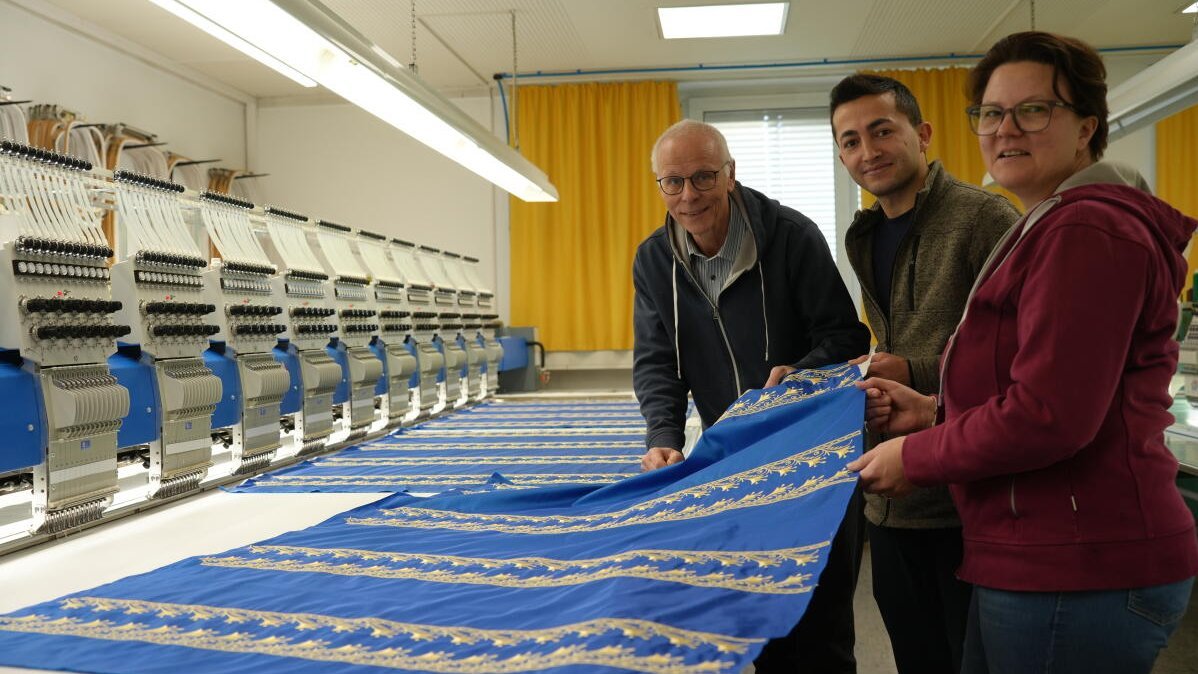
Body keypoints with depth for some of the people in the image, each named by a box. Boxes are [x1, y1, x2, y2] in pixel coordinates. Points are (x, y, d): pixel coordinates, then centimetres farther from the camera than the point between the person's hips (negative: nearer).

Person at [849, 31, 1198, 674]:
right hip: (1054, 556, 10)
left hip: (1076, 572, -10)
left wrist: (915, 457, -10)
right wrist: (935, 412, 10)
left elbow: (1049, 416, -23)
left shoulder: (1086, 231, -17)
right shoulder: (1052, 227, 18)